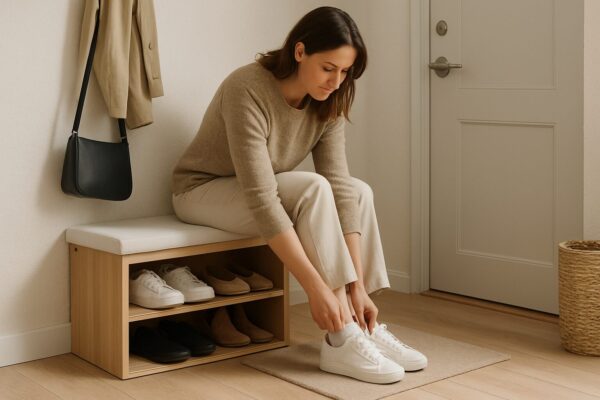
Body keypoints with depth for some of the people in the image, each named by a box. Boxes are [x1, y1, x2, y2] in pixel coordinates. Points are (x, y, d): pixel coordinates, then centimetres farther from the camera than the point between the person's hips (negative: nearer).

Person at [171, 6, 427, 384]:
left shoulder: (326, 104, -11)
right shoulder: (248, 90, -32)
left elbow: (340, 189, -17)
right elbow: (261, 199, -38)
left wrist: (358, 285, -24)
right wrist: (316, 286, -40)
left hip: (257, 191, 7)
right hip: (203, 191, -7)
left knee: (359, 191, -12)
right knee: (313, 188, -30)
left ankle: (363, 329, -12)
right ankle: (341, 341, -26)